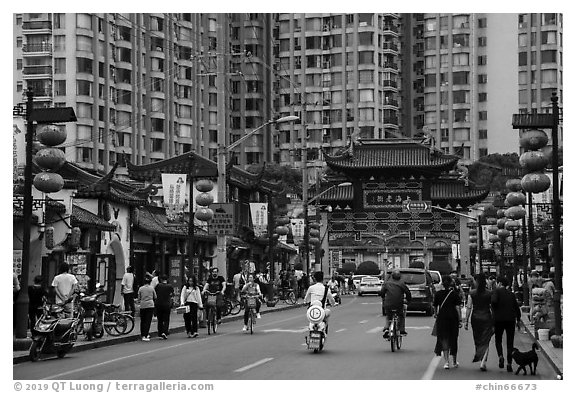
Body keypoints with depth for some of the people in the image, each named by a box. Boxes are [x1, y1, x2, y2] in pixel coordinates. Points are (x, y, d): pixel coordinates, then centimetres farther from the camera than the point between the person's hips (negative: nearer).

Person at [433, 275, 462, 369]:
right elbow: (458, 307, -8)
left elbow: (435, 306, 10)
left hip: (442, 318, 0)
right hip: (453, 318, 0)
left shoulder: (438, 294, 0)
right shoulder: (455, 294, -4)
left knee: (444, 340, 1)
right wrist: (460, 320, -6)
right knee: (453, 339, 13)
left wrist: (435, 314, 30)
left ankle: (446, 361, -13)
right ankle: (454, 362, 25)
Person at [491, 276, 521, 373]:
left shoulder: (496, 291, -3)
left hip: (499, 318, -3)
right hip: (511, 319, 3)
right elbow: (516, 307, 12)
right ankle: (509, 364, 1)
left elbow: (494, 301, -21)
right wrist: (518, 320, 21)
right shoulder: (511, 293, 11)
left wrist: (495, 310, -1)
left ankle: (500, 356, -13)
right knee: (510, 342, 6)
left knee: (498, 340, 12)